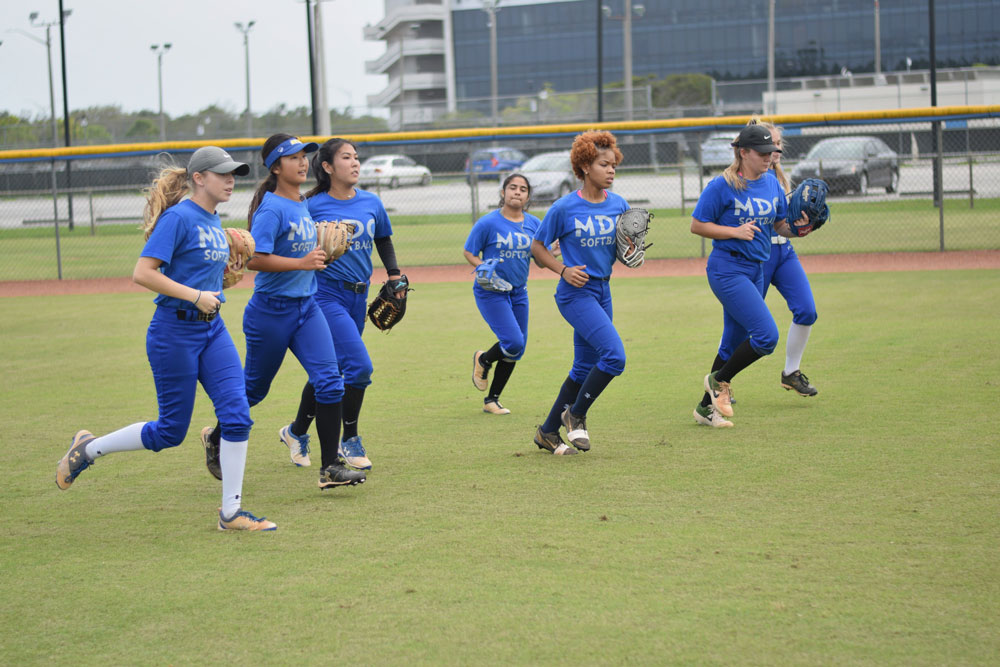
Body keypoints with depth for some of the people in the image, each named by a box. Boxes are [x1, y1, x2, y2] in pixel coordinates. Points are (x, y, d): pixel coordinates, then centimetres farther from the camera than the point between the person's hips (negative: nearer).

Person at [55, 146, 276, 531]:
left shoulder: (214, 223, 12)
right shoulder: (179, 217, -14)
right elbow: (143, 273, -20)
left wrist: (229, 273, 5)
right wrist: (195, 295, -22)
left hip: (212, 329, 8)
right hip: (174, 330, -8)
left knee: (237, 416, -5)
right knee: (171, 431, 2)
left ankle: (231, 513, 2)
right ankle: (88, 449, 23)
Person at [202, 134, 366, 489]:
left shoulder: (303, 206, 10)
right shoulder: (272, 209, -16)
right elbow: (253, 259, -26)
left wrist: (323, 249, 7)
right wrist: (302, 263, -27)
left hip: (306, 307, 7)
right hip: (271, 310, -7)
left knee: (329, 380, -8)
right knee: (254, 388, 9)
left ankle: (330, 467, -7)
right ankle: (216, 439, 36)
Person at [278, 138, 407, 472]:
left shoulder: (371, 203, 8)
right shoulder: (313, 206, -7)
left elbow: (384, 240, 23)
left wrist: (394, 275, 13)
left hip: (358, 297, 6)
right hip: (326, 295, -6)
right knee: (359, 365, -16)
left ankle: (297, 432, 31)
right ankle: (350, 442, 0)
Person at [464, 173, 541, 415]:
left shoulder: (534, 224, 4)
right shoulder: (488, 222, -10)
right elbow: (469, 252, -2)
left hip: (518, 292, 6)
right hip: (490, 291, -6)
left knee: (516, 350, 7)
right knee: (513, 342, -18)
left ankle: (492, 400, 23)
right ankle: (483, 360, 17)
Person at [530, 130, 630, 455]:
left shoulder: (619, 205, 4)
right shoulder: (564, 208, -10)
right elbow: (537, 247, -1)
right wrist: (563, 270, -14)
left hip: (602, 291, 7)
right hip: (575, 292, -7)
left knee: (585, 368, 11)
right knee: (614, 355, -19)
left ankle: (548, 432, 24)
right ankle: (576, 414, 1)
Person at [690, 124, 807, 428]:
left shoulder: (771, 182, 8)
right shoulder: (722, 186, -12)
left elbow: (780, 225, 14)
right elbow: (697, 225, -8)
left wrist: (797, 228, -8)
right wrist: (735, 231, -19)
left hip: (757, 271, 7)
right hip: (727, 270, -7)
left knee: (734, 343, 12)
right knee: (766, 335, -16)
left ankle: (706, 407, 24)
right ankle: (719, 380, 5)